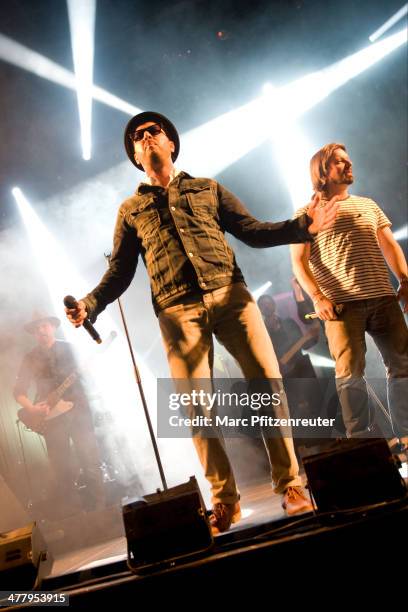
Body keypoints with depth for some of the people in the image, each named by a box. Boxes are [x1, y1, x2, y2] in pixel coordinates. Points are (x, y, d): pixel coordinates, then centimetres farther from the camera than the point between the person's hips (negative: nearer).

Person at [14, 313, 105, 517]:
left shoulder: (70, 348, 7)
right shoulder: (30, 359, 9)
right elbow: (19, 390, 7)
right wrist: (30, 408, -10)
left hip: (77, 408, 0)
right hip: (50, 414, 1)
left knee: (90, 460, -1)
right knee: (61, 468, 1)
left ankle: (97, 508, 10)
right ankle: (68, 511, 13)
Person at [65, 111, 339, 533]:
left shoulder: (208, 189, 21)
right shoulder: (131, 210, 21)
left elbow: (252, 232, 14)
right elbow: (119, 272, 16)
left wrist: (302, 226, -1)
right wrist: (90, 304, -2)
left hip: (230, 295, 1)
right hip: (178, 311, 0)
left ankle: (290, 485, 4)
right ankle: (224, 501, 9)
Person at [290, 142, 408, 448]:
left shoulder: (368, 205, 22)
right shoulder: (307, 213, 8)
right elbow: (299, 261, 1)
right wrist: (317, 296, -13)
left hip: (383, 297, 5)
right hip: (341, 303, -4)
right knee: (351, 372, -8)